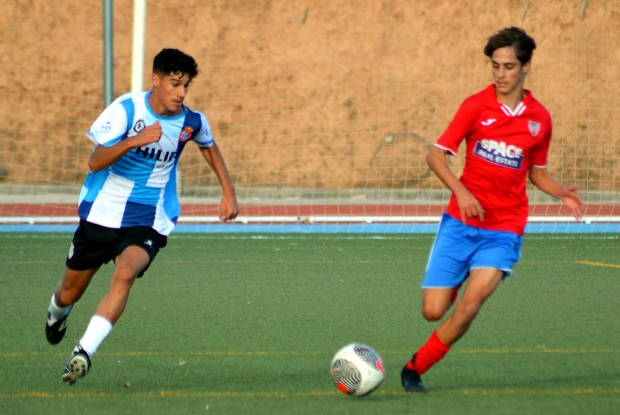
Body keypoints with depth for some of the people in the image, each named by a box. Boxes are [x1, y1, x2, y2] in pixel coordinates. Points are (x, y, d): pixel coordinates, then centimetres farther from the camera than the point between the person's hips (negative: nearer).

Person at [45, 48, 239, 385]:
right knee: (70, 292, 15)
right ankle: (57, 313, 54)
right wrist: (134, 141, -35)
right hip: (101, 214, 0)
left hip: (149, 221, 0)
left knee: (124, 275, -31)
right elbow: (95, 162, -20)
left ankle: (84, 352, -33)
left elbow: (209, 147, 21)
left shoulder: (192, 122, -4)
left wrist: (228, 192, 14)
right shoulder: (126, 109, -14)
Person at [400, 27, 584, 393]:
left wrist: (563, 194, -2)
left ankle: (415, 369, -2)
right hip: (461, 223, 0)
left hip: (504, 230, 0)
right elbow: (436, 154, -5)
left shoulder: (540, 118, 4)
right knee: (434, 310, -4)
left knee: (469, 306, -19)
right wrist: (461, 191, -21)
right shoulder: (476, 106, -3)